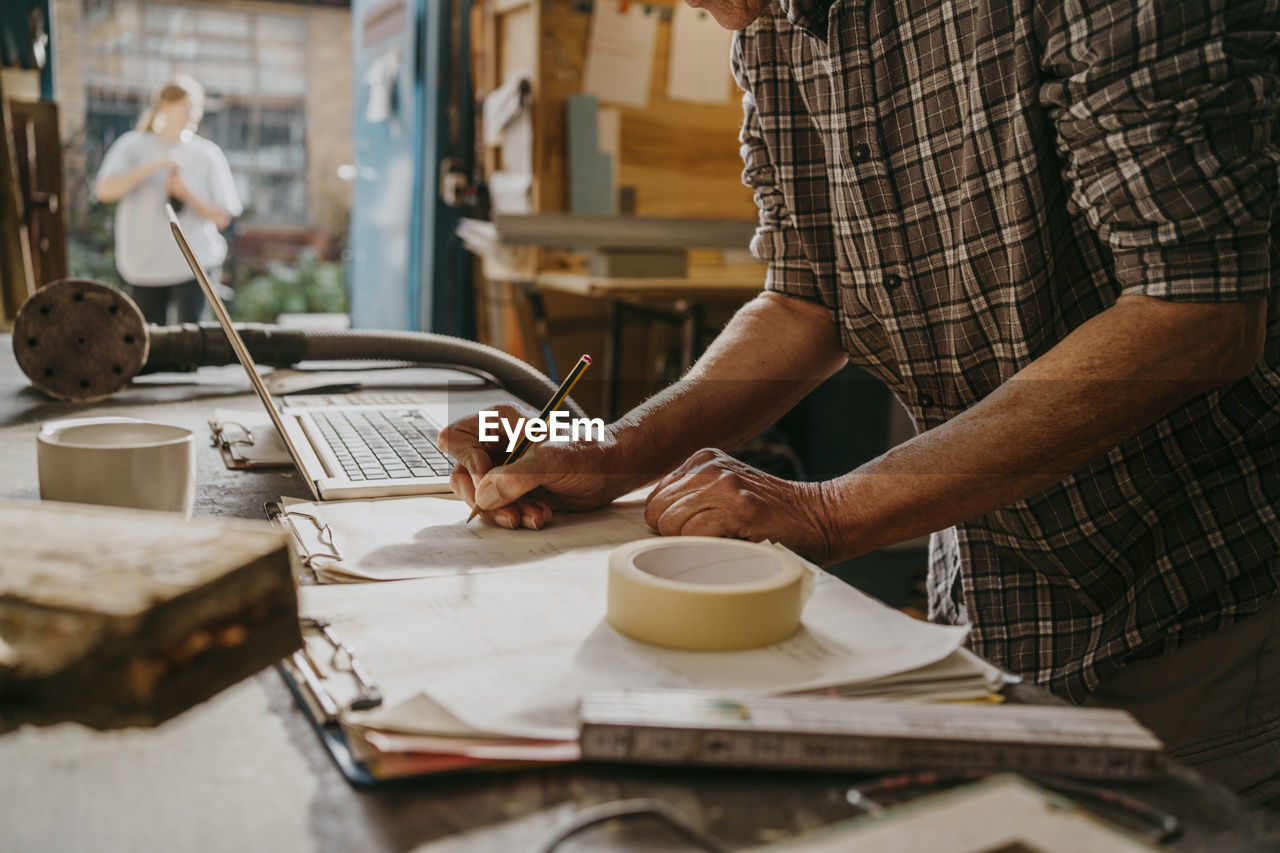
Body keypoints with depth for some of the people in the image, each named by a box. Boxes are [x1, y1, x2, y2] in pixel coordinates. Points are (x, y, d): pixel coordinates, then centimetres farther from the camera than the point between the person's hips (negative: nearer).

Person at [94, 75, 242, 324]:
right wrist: (155, 166, -19)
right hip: (143, 267, 1)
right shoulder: (133, 147, 4)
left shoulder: (207, 154, 3)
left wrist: (187, 194, -15)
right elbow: (104, 190, -12)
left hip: (194, 264, -1)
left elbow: (222, 218, 1)